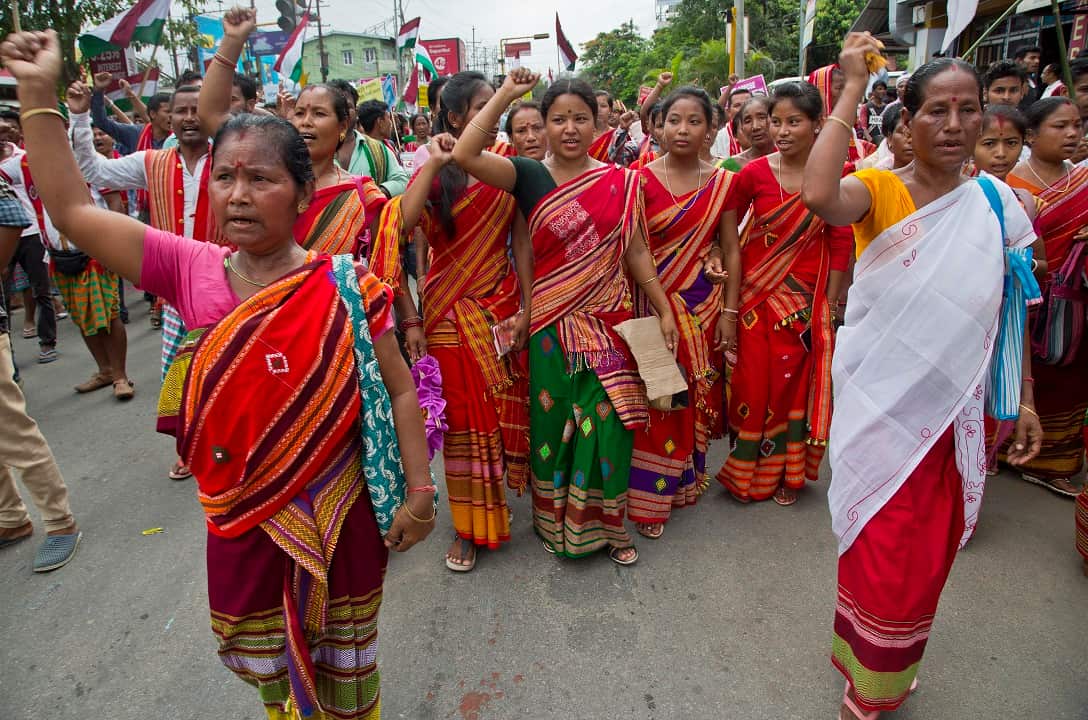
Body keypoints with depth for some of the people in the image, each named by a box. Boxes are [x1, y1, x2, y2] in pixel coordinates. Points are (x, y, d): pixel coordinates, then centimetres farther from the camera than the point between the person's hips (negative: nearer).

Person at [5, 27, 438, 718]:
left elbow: (399, 391, -10)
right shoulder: (192, 270, -6)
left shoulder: (344, 285, -16)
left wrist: (419, 491, -9)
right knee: (264, 664, 26)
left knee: (345, 665, 20)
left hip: (337, 511, -3)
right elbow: (73, 210, -2)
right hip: (240, 512, 4)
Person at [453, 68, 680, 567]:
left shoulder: (620, 183, 4)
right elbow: (465, 154, -15)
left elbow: (636, 251, 8)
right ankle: (555, 522, 30)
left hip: (609, 324, 1)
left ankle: (605, 523, 25)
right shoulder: (529, 176, 0)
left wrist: (664, 310, 7)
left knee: (607, 425, 4)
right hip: (550, 325, -1)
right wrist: (507, 93, -11)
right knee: (553, 423, 9)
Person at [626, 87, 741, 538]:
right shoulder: (641, 180, -3)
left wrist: (729, 312, 0)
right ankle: (648, 498, 13)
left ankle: (686, 480, 30)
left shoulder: (721, 183, 3)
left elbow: (731, 250, 5)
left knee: (696, 395, 10)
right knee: (654, 399, -1)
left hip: (702, 306, 2)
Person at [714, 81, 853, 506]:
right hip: (756, 295, 0)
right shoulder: (754, 173, -7)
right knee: (753, 383, 4)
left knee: (795, 384, 9)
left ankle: (786, 473, 28)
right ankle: (746, 474, 24)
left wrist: (830, 303, -1)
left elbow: (840, 243, 0)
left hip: (806, 301, 1)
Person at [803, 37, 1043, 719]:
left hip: (956, 405, 4)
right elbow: (820, 196, -34)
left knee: (931, 549, 17)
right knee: (882, 550, 5)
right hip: (881, 402, -4)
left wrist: (1025, 399, 8)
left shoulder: (997, 202, 3)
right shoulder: (878, 189, -9)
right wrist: (853, 88, -25)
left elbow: (1009, 309, 9)